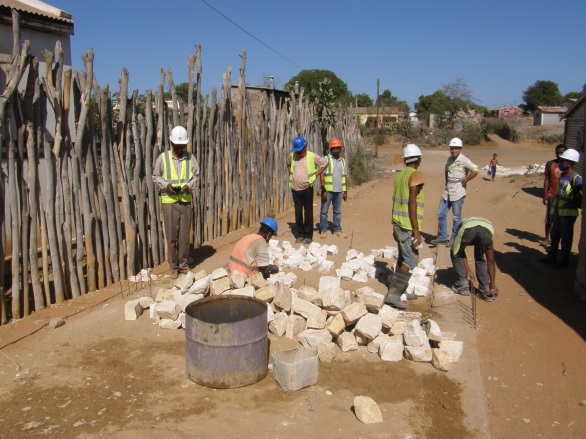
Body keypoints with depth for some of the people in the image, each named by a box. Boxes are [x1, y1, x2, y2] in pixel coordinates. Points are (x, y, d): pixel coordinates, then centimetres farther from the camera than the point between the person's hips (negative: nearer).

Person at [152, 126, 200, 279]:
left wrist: (189, 186, -9)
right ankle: (174, 267, 11)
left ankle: (183, 264, 19)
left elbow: (196, 175, 10)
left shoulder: (190, 157, 4)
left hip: (186, 200, 2)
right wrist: (166, 185, -12)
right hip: (169, 201, -2)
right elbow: (155, 177, 6)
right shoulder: (162, 158, 0)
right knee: (172, 236, 0)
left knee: (184, 235, 6)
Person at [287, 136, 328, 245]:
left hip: (307, 189, -4)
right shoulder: (292, 155, 5)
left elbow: (325, 163, 3)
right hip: (295, 190, 4)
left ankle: (308, 236, 9)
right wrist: (291, 174, 13)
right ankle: (300, 235, 19)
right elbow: (288, 163, 27)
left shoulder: (312, 156, -7)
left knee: (308, 213, 1)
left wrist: (315, 175, -3)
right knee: (298, 213, 8)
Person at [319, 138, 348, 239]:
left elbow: (344, 177, 15)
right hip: (328, 190, -4)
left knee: (337, 211, 11)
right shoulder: (326, 159, -3)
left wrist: (345, 191, 12)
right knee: (324, 211, 2)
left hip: (339, 191, 4)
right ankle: (323, 230, 12)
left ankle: (337, 229, 20)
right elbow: (322, 175, -7)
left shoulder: (342, 161, 12)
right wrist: (323, 190, -13)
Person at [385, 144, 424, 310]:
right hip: (408, 226, -9)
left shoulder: (399, 176, 11)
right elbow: (412, 203, -19)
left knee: (403, 257, 18)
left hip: (398, 224, 9)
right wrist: (417, 231, -18)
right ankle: (393, 294, -8)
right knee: (411, 260, -4)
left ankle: (402, 291, 28)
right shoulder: (416, 175, -13)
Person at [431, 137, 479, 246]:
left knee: (456, 217, 2)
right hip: (447, 192, 7)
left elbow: (475, 171, -21)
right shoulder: (449, 159, 10)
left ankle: (454, 239, 13)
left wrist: (464, 181, -15)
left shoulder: (464, 160, -12)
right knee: (441, 214, 10)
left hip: (457, 193, -7)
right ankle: (442, 237, 22)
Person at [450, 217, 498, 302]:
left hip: (468, 228, -1)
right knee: (480, 258, 31)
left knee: (456, 255, 28)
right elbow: (490, 260, 44)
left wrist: (468, 270, 42)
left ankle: (463, 286, 24)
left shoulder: (462, 224, 45)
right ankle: (486, 290, 26)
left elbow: (461, 252, 38)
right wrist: (493, 285, 47)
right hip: (487, 230, 2)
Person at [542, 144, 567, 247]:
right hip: (551, 196, -1)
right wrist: (545, 196, -4)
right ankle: (546, 238, 14)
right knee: (549, 219, 4)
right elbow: (546, 180, 0)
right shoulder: (550, 164, -1)